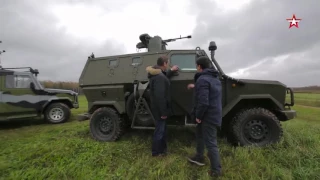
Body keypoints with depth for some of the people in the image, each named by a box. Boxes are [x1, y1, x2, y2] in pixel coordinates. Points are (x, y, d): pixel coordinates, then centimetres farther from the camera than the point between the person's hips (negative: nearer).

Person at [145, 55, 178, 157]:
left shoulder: (156, 74, 8)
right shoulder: (159, 77, -26)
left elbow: (164, 78, 31)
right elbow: (160, 96, -29)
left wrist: (171, 71, 27)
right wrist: (163, 112, -24)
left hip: (158, 107, 11)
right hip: (159, 109, -10)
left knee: (162, 128, 22)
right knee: (160, 130, 5)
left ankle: (162, 148, 39)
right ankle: (156, 152, 23)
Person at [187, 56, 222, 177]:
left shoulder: (202, 79, -23)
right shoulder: (214, 78, 10)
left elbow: (203, 102, -30)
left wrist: (198, 115, -16)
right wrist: (195, 87, 33)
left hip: (208, 116, -10)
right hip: (213, 113, 10)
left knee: (210, 143, 3)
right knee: (200, 135, 25)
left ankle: (216, 170, 18)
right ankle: (199, 157, 41)